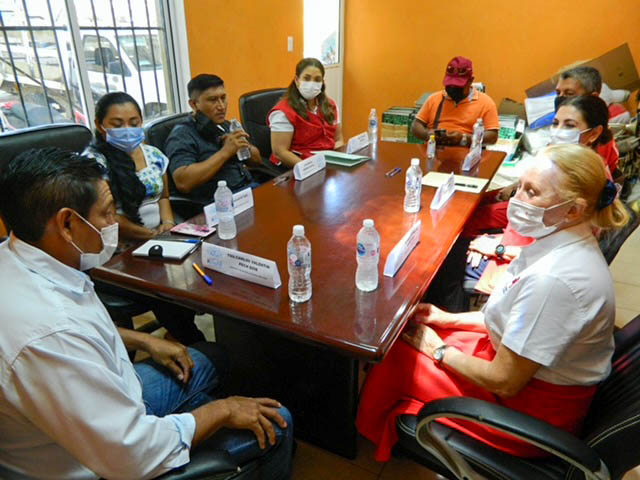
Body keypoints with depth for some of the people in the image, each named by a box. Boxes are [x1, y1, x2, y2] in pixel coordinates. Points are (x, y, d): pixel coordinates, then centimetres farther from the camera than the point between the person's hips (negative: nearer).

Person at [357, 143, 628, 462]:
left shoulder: (553, 280, -35)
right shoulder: (563, 242, -5)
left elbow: (505, 382, -27)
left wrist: (438, 350, -11)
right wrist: (451, 319, 6)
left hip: (535, 408, -8)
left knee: (393, 360, -1)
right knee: (404, 333, 10)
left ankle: (374, 432, 35)